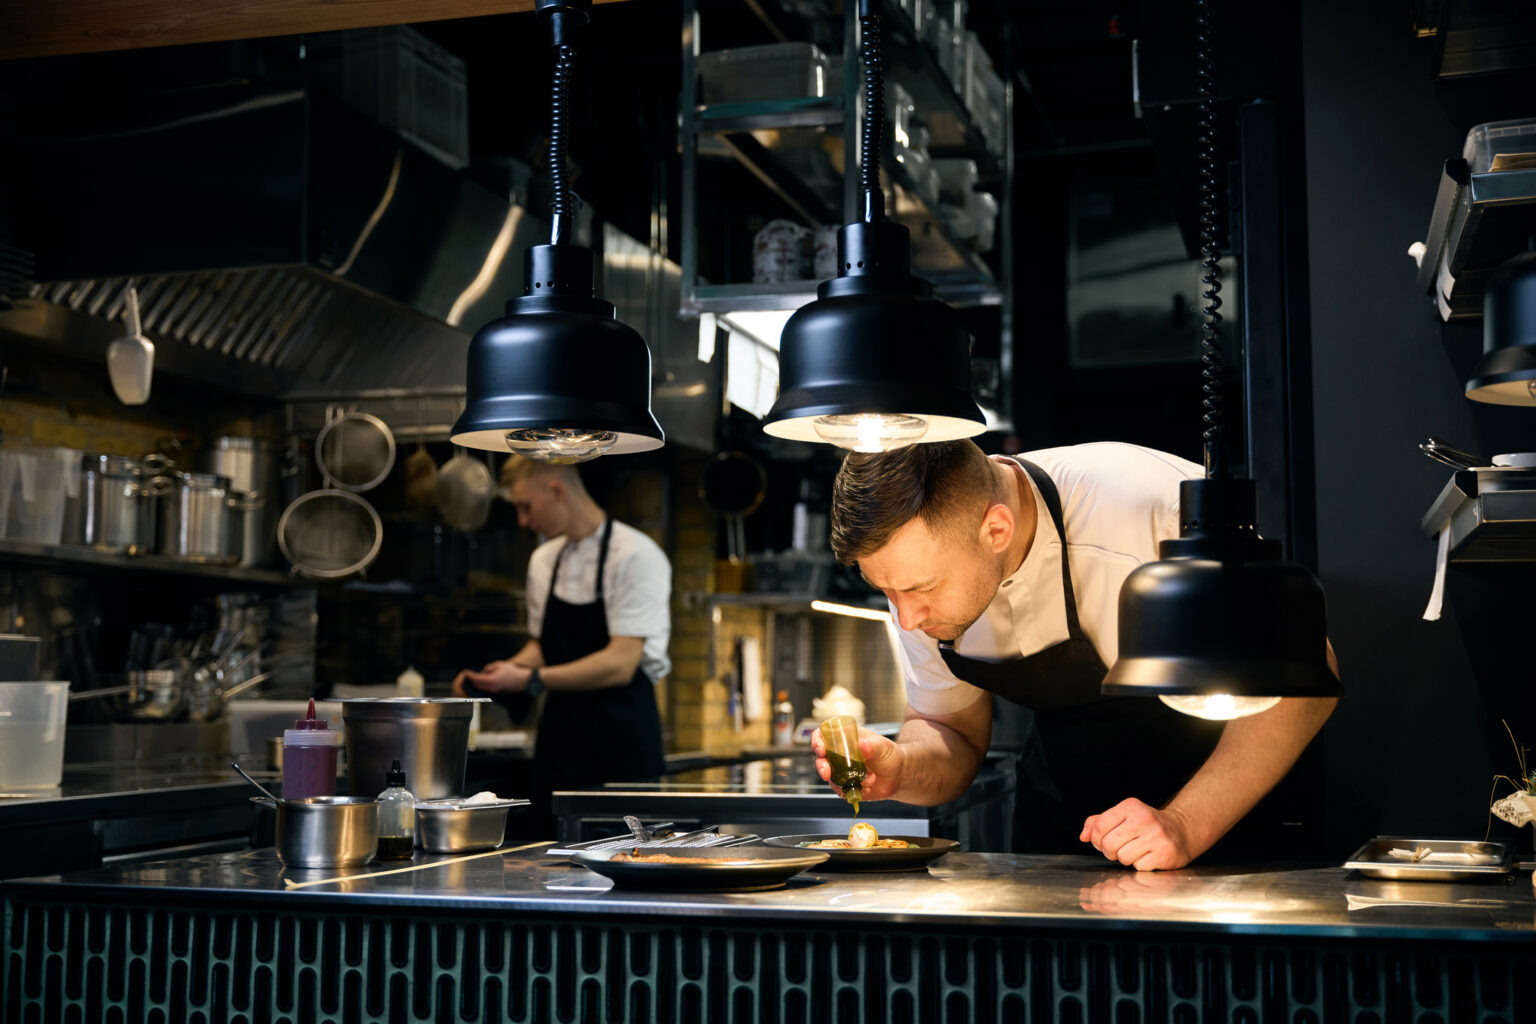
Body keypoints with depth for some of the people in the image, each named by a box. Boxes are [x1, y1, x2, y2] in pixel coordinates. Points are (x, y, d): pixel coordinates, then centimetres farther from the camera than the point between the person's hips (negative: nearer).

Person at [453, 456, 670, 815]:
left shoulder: (636, 556, -11)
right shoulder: (544, 560, 12)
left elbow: (620, 664, -18)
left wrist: (530, 679, -20)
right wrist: (503, 671, 2)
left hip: (622, 750, -6)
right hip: (559, 748, 6)